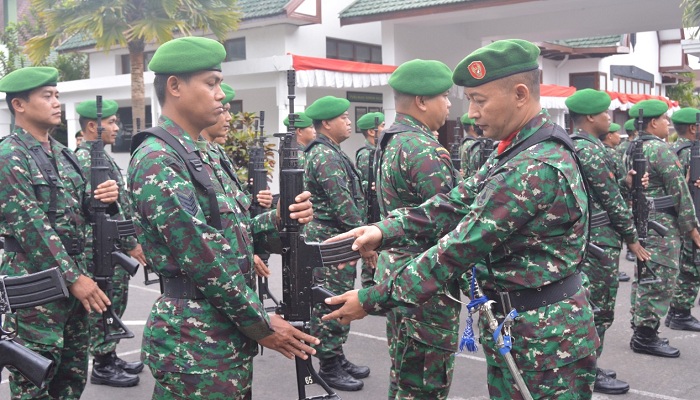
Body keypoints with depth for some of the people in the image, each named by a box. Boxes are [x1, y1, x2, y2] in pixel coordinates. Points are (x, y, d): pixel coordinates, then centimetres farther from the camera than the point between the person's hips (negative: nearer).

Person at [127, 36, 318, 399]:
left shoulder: (203, 156, 13)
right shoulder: (157, 159, -16)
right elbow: (202, 258, -20)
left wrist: (278, 220, -6)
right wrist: (261, 325, -14)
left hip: (227, 337, 9)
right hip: (194, 345, -9)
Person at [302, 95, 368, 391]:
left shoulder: (329, 152, 17)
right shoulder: (325, 155, -16)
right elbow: (342, 202, -21)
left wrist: (360, 234, 19)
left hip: (336, 238, 10)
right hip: (331, 239, -10)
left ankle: (336, 356, 25)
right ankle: (329, 366, 6)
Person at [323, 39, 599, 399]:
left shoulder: (537, 167, -26)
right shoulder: (514, 151, 8)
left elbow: (460, 248, -26)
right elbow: (457, 203, 2)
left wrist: (371, 300, -21)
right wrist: (384, 230, -12)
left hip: (544, 339, -9)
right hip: (509, 327, 9)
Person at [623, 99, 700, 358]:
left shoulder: (631, 149, 12)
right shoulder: (661, 150, -15)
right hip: (661, 223, -9)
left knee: (643, 279, 14)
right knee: (660, 281, -4)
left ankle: (640, 330, 22)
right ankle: (646, 336, 1)